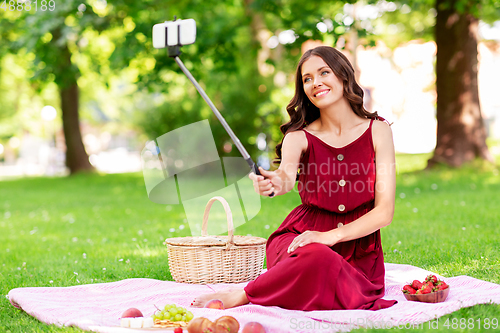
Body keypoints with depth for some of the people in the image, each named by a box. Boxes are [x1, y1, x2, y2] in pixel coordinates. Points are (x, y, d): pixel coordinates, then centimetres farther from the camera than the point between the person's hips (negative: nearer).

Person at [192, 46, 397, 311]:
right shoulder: (299, 136, 0)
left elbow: (384, 211, -6)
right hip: (302, 236, -1)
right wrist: (275, 182, -50)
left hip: (359, 252, 1)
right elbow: (287, 174, -24)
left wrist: (331, 235, -19)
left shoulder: (377, 131, -1)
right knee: (315, 258, -39)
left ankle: (240, 296, -11)